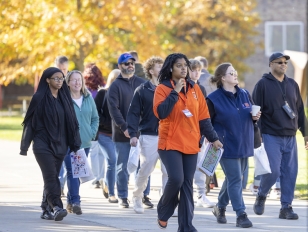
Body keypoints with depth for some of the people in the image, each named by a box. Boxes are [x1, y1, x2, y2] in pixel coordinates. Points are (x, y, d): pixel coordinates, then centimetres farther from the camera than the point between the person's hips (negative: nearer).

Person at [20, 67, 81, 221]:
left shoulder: (64, 98, 9)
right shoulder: (39, 98, -5)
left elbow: (71, 122, 11)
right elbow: (30, 122, -4)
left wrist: (75, 145, 7)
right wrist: (25, 146, -6)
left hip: (60, 145, 5)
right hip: (43, 144, -5)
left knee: (52, 177, 7)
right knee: (51, 176, -15)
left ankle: (46, 210, 14)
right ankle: (57, 208, -24)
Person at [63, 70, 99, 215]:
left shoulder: (88, 98, 8)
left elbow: (95, 118, 14)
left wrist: (92, 134, 2)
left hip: (85, 143, 5)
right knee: (72, 171, -11)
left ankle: (70, 201, 19)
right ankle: (75, 202, -12)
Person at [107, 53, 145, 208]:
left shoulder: (141, 83, 11)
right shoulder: (116, 86, 0)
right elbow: (113, 109, -8)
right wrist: (124, 128, -17)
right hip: (122, 134, -3)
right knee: (123, 167, 2)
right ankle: (123, 198, 9)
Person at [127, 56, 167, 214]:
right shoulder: (142, 91, 1)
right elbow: (133, 113, -1)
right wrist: (133, 134, -10)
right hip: (149, 137, -2)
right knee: (145, 170, 0)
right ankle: (137, 197, 21)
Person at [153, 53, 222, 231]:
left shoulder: (195, 89, 9)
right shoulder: (163, 88, -4)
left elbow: (203, 116, 12)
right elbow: (160, 113, -19)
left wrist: (213, 138, 9)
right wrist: (175, 92, -19)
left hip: (191, 144, 4)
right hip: (170, 143, -4)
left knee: (187, 184, 3)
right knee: (176, 179, -17)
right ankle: (163, 212, 9)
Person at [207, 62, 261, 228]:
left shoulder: (244, 94, 8)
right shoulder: (214, 98, -9)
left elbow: (251, 114, 20)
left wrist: (255, 117, -2)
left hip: (244, 145, 6)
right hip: (227, 146, -6)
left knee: (232, 179, 16)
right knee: (235, 180, -9)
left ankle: (220, 207, 34)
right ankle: (241, 215, -8)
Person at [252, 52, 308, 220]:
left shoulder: (292, 85, 14)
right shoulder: (263, 85, -2)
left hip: (290, 137, 5)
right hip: (271, 137, -5)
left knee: (290, 173, 1)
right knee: (273, 171, -12)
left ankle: (286, 207, 7)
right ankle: (261, 197, 14)